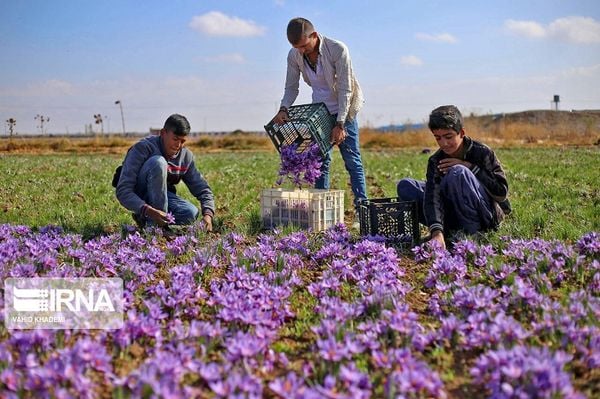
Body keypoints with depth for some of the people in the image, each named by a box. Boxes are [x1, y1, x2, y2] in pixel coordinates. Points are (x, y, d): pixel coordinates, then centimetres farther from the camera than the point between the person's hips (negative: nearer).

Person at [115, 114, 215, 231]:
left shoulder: (186, 156, -6)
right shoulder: (142, 148, -23)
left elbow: (202, 189, -1)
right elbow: (122, 191, -30)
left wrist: (207, 214, -23)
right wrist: (149, 211, -45)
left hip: (161, 195, 5)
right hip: (137, 196, -5)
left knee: (191, 214, -27)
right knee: (158, 162, -32)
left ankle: (145, 220, -1)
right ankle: (155, 224, -26)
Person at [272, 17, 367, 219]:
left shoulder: (338, 50, -24)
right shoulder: (294, 55, -10)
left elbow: (345, 89, -22)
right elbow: (291, 87, 0)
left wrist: (339, 124, -25)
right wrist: (283, 109, -20)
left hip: (344, 109, -4)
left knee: (352, 161, -5)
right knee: (320, 160, 3)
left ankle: (361, 207, -2)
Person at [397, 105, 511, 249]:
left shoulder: (482, 152, -13)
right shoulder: (436, 162, -6)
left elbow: (502, 191, -15)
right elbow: (433, 198, -21)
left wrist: (470, 167, -22)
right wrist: (437, 232, -40)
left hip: (489, 214, -5)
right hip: (456, 215, 5)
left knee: (457, 172, -32)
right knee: (405, 186, -8)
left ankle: (472, 231, -19)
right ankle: (451, 231, -14)